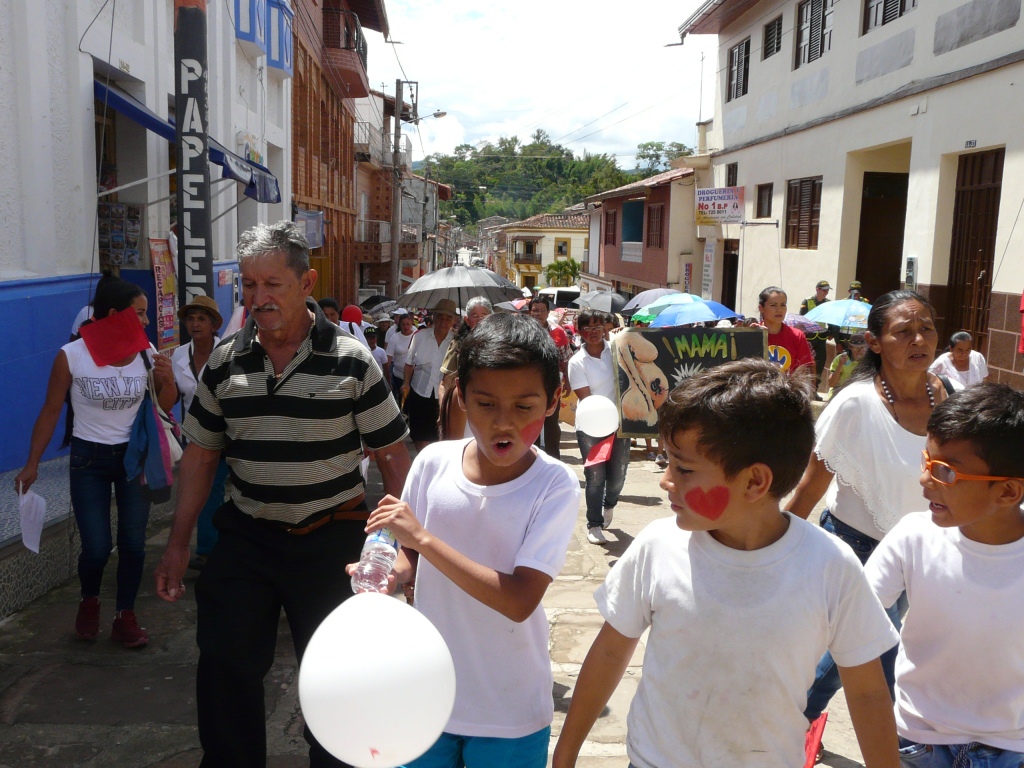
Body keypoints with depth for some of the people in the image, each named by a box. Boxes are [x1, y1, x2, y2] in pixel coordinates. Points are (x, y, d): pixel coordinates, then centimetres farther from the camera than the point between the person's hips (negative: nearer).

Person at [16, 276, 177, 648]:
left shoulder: (147, 353, -7)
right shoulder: (71, 356, -14)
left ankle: (125, 617, 23)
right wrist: (32, 464, -4)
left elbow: (165, 407, 3)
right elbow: (50, 412, -5)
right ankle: (89, 601, 31)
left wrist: (168, 381, -17)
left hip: (135, 455, 2)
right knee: (96, 548, -1)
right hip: (89, 458, -2)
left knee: (133, 544, 4)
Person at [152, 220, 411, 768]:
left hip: (331, 539, -3)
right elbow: (200, 455, 9)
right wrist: (178, 543, 7)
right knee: (224, 666, 8)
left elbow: (393, 455, -6)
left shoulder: (350, 361, -9)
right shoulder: (224, 363, 2)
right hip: (244, 537, 3)